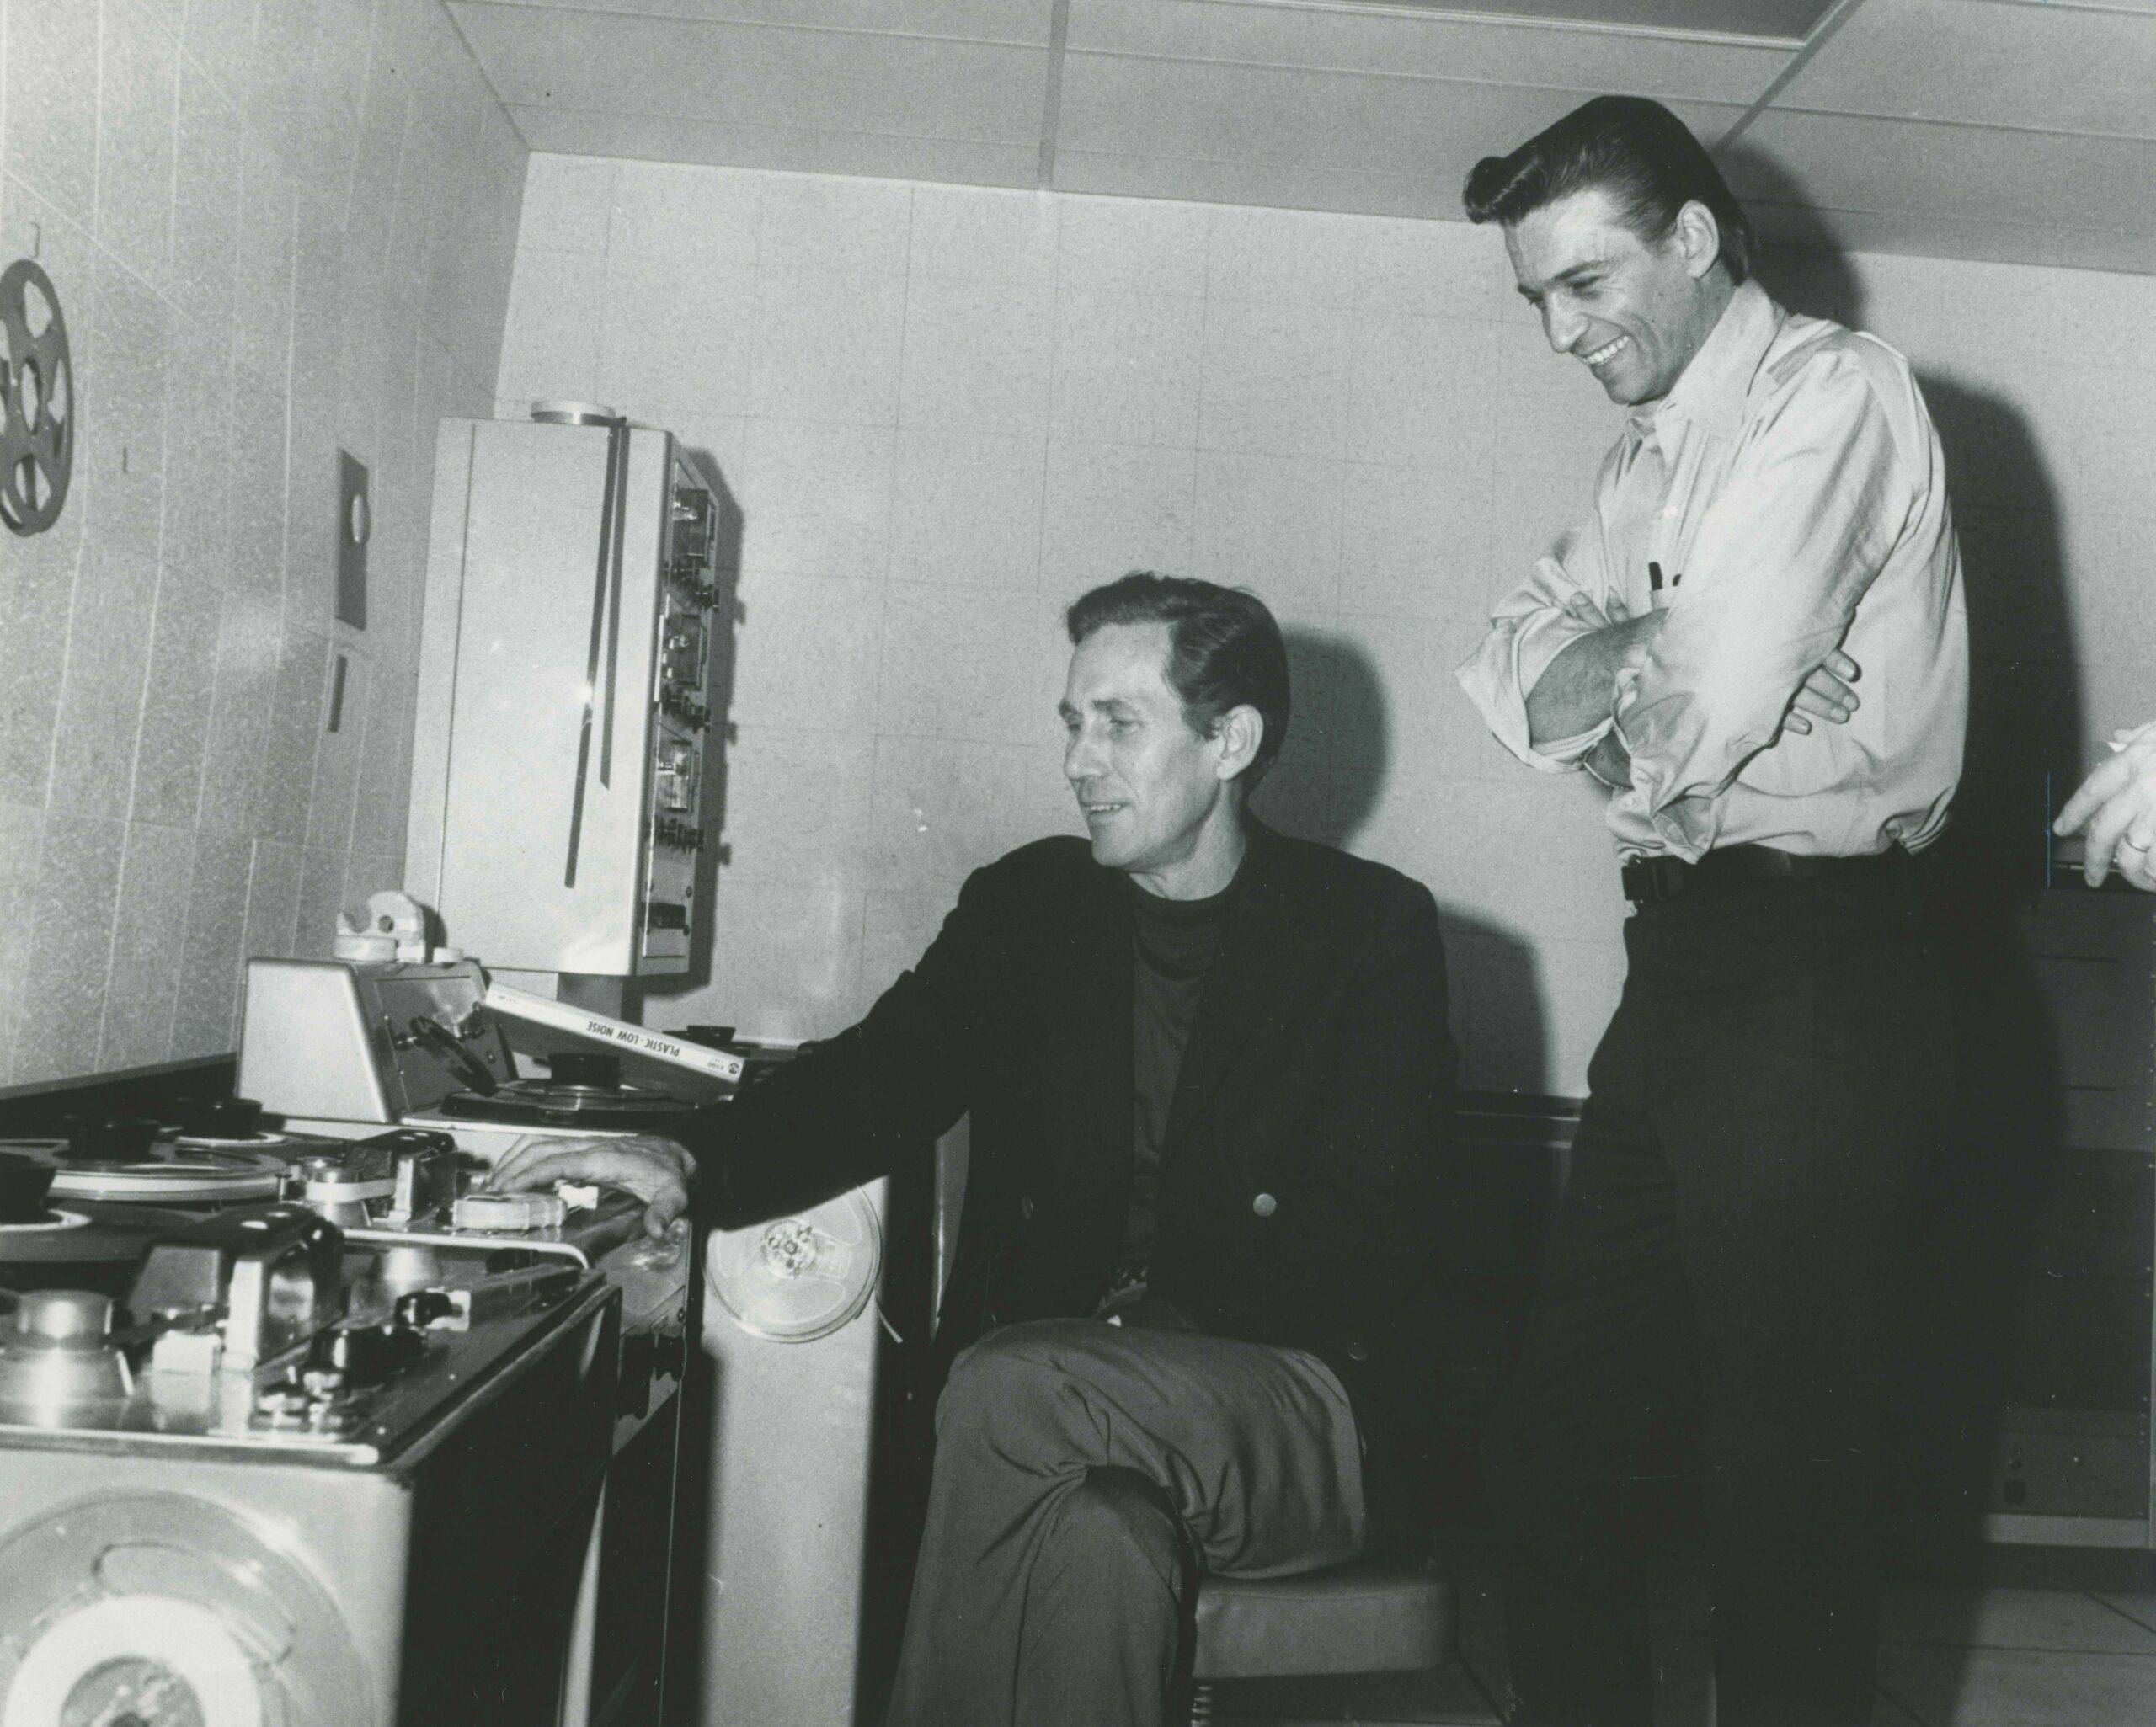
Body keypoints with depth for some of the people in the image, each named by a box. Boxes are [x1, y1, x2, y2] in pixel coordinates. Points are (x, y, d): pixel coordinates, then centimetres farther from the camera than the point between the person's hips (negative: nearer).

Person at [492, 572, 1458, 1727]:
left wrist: (1142, 1321, -20)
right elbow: (875, 1079, 4)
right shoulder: (1026, 904, 10)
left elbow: (1362, 1249, -8)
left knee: (1010, 1393, -29)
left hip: (1306, 1423, -2)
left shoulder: (1373, 929, -1)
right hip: (1071, 1410, 2)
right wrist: (695, 1166, -15)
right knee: (1091, 1546, -32)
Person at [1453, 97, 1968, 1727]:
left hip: (1814, 977, -8)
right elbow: (1515, 674, 7)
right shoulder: (1656, 449, 17)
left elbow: (1703, 718, -19)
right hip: (1683, 965, 8)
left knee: (1782, 1472, 3)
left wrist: (1611, 688, 1)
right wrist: (1644, 652, -11)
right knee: (1549, 1445, 12)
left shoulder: (1835, 389, -9)